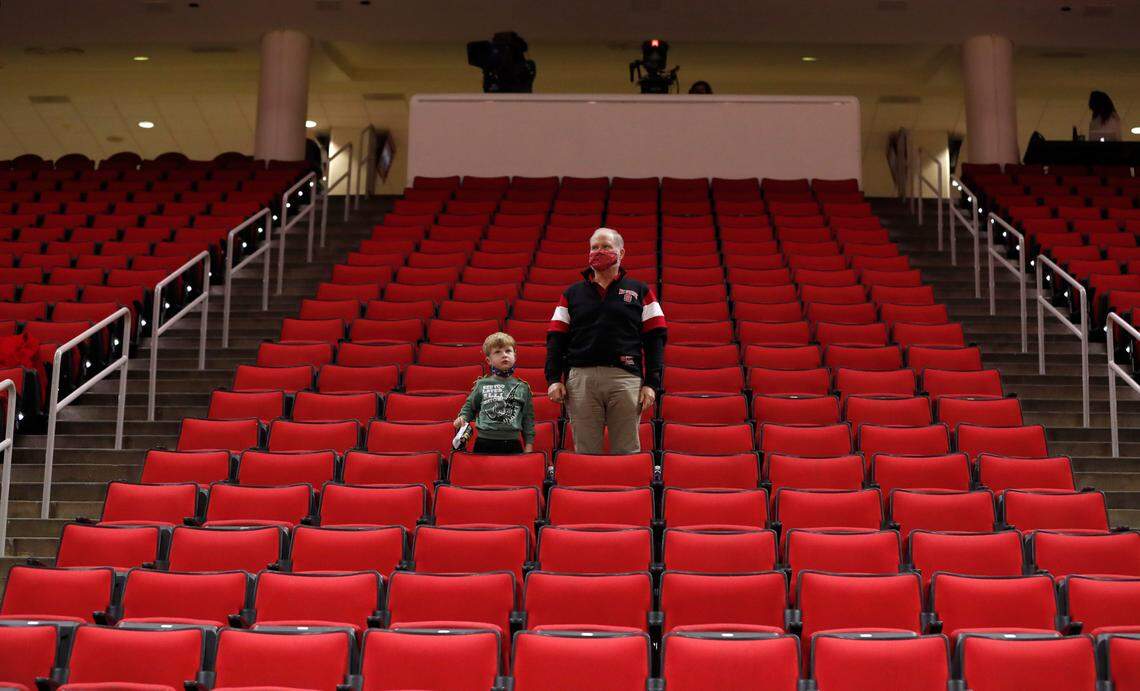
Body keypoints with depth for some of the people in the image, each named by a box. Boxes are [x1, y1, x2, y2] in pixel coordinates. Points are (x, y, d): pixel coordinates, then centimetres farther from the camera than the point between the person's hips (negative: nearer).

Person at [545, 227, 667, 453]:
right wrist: (554, 378, -1)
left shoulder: (640, 291, 13)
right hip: (581, 378, 1)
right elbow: (556, 338, 12)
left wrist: (652, 383, -3)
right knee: (585, 451, 2)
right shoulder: (573, 293, 17)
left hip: (626, 379, -1)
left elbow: (655, 339, 7)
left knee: (627, 451, 0)